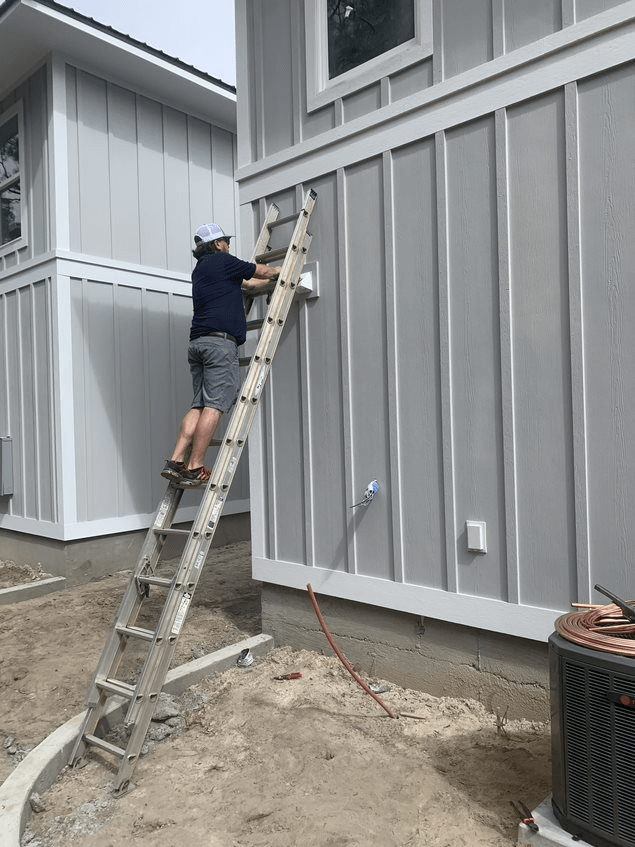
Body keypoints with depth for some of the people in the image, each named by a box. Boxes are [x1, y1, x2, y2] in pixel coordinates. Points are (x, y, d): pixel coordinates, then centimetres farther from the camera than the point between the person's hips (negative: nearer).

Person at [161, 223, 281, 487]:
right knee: (214, 405, -10)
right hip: (220, 341, -8)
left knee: (199, 405, 5)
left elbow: (250, 284, 36)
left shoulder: (200, 270, 28)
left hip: (197, 343, 9)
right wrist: (282, 272, 37)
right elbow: (264, 272, 16)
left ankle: (175, 461, -3)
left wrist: (275, 282, 43)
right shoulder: (224, 262, 4)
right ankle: (195, 468, -12)